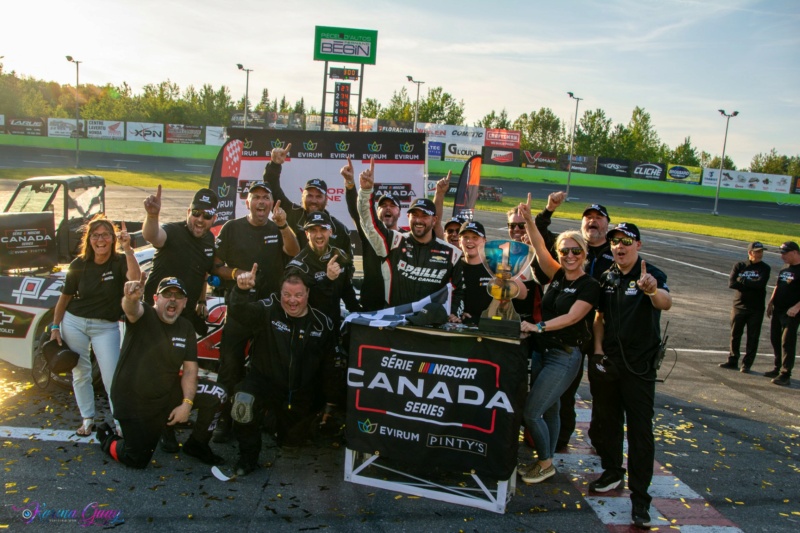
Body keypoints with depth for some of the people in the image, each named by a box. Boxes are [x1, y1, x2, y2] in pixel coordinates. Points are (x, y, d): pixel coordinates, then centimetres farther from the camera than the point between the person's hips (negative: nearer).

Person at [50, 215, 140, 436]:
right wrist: (55, 327, 5)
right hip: (74, 323, 3)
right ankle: (88, 419, 27)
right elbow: (65, 297, 6)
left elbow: (135, 279, -33)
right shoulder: (79, 264, -3)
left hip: (106, 327, -3)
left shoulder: (120, 261, -11)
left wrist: (127, 249, -40)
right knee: (80, 373, 11)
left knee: (112, 377, -6)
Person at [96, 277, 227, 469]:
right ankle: (107, 437, 31)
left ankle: (197, 445, 13)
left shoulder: (186, 327, -2)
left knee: (217, 394, -9)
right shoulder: (144, 316, -16)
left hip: (168, 392, 5)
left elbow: (190, 368, -5)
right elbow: (132, 310, -42)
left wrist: (186, 403, -17)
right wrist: (131, 299, -66)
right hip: (133, 399, -5)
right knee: (137, 460, -2)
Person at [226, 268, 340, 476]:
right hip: (265, 381, -2)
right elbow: (239, 311, -31)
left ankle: (277, 420, 52)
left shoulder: (322, 324, -5)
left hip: (302, 396, 3)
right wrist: (242, 289, -52)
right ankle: (248, 455, -7)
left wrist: (330, 402, 7)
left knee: (292, 440, 15)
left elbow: (329, 365, 4)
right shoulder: (267, 311, -11)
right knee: (243, 402, -33)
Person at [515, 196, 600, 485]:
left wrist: (538, 326, -27)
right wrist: (528, 219, -15)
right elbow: (540, 248, -4)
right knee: (549, 409, 17)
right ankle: (545, 461, 31)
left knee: (531, 411, -7)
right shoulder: (558, 276, 7)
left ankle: (546, 463, 12)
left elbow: (571, 317, -20)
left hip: (565, 356, -7)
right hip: (542, 350, 7)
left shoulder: (589, 285, -10)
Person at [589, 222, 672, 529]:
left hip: (638, 365, -5)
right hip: (607, 362, 6)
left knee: (640, 429, -4)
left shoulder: (651, 275, -10)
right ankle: (612, 472, 36)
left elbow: (666, 303, -30)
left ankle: (640, 498, 2)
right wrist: (598, 348, 1)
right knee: (606, 420, 16)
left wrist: (653, 290, -53)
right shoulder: (607, 277, 7)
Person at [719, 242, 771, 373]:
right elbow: (731, 283, -9)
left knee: (753, 337, 3)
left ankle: (747, 364, 12)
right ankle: (732, 361, 22)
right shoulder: (739, 266, 4)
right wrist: (752, 285, -13)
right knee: (735, 335, 10)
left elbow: (760, 284, -18)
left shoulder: (764, 268, 0)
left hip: (756, 309, -2)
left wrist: (742, 281, -10)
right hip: (739, 306, 2)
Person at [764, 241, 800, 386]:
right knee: (775, 340, 14)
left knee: (787, 343, -7)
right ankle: (778, 368, 27)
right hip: (777, 310, 9)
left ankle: (785, 374, -3)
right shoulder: (784, 271, 14)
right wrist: (770, 303, 17)